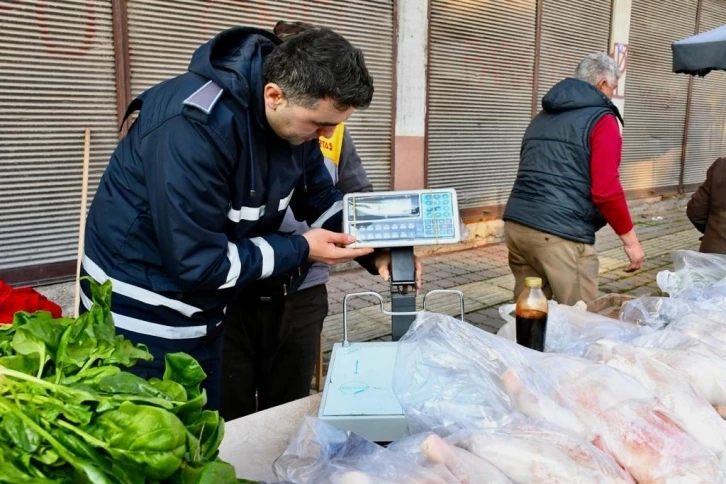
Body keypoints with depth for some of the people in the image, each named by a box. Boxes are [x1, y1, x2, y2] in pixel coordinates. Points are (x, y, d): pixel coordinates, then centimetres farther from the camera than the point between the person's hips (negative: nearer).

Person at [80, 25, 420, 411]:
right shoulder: (194, 126, -31)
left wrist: (375, 250, -9)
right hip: (142, 317, -7)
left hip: (201, 312, 7)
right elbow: (196, 261, -29)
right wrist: (301, 249, -23)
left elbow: (321, 199, 6)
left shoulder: (295, 119, -7)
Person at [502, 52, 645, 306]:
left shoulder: (542, 117, 22)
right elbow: (606, 190, -10)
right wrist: (630, 239, 0)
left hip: (517, 226, 8)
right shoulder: (601, 120, -1)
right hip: (560, 235, -7)